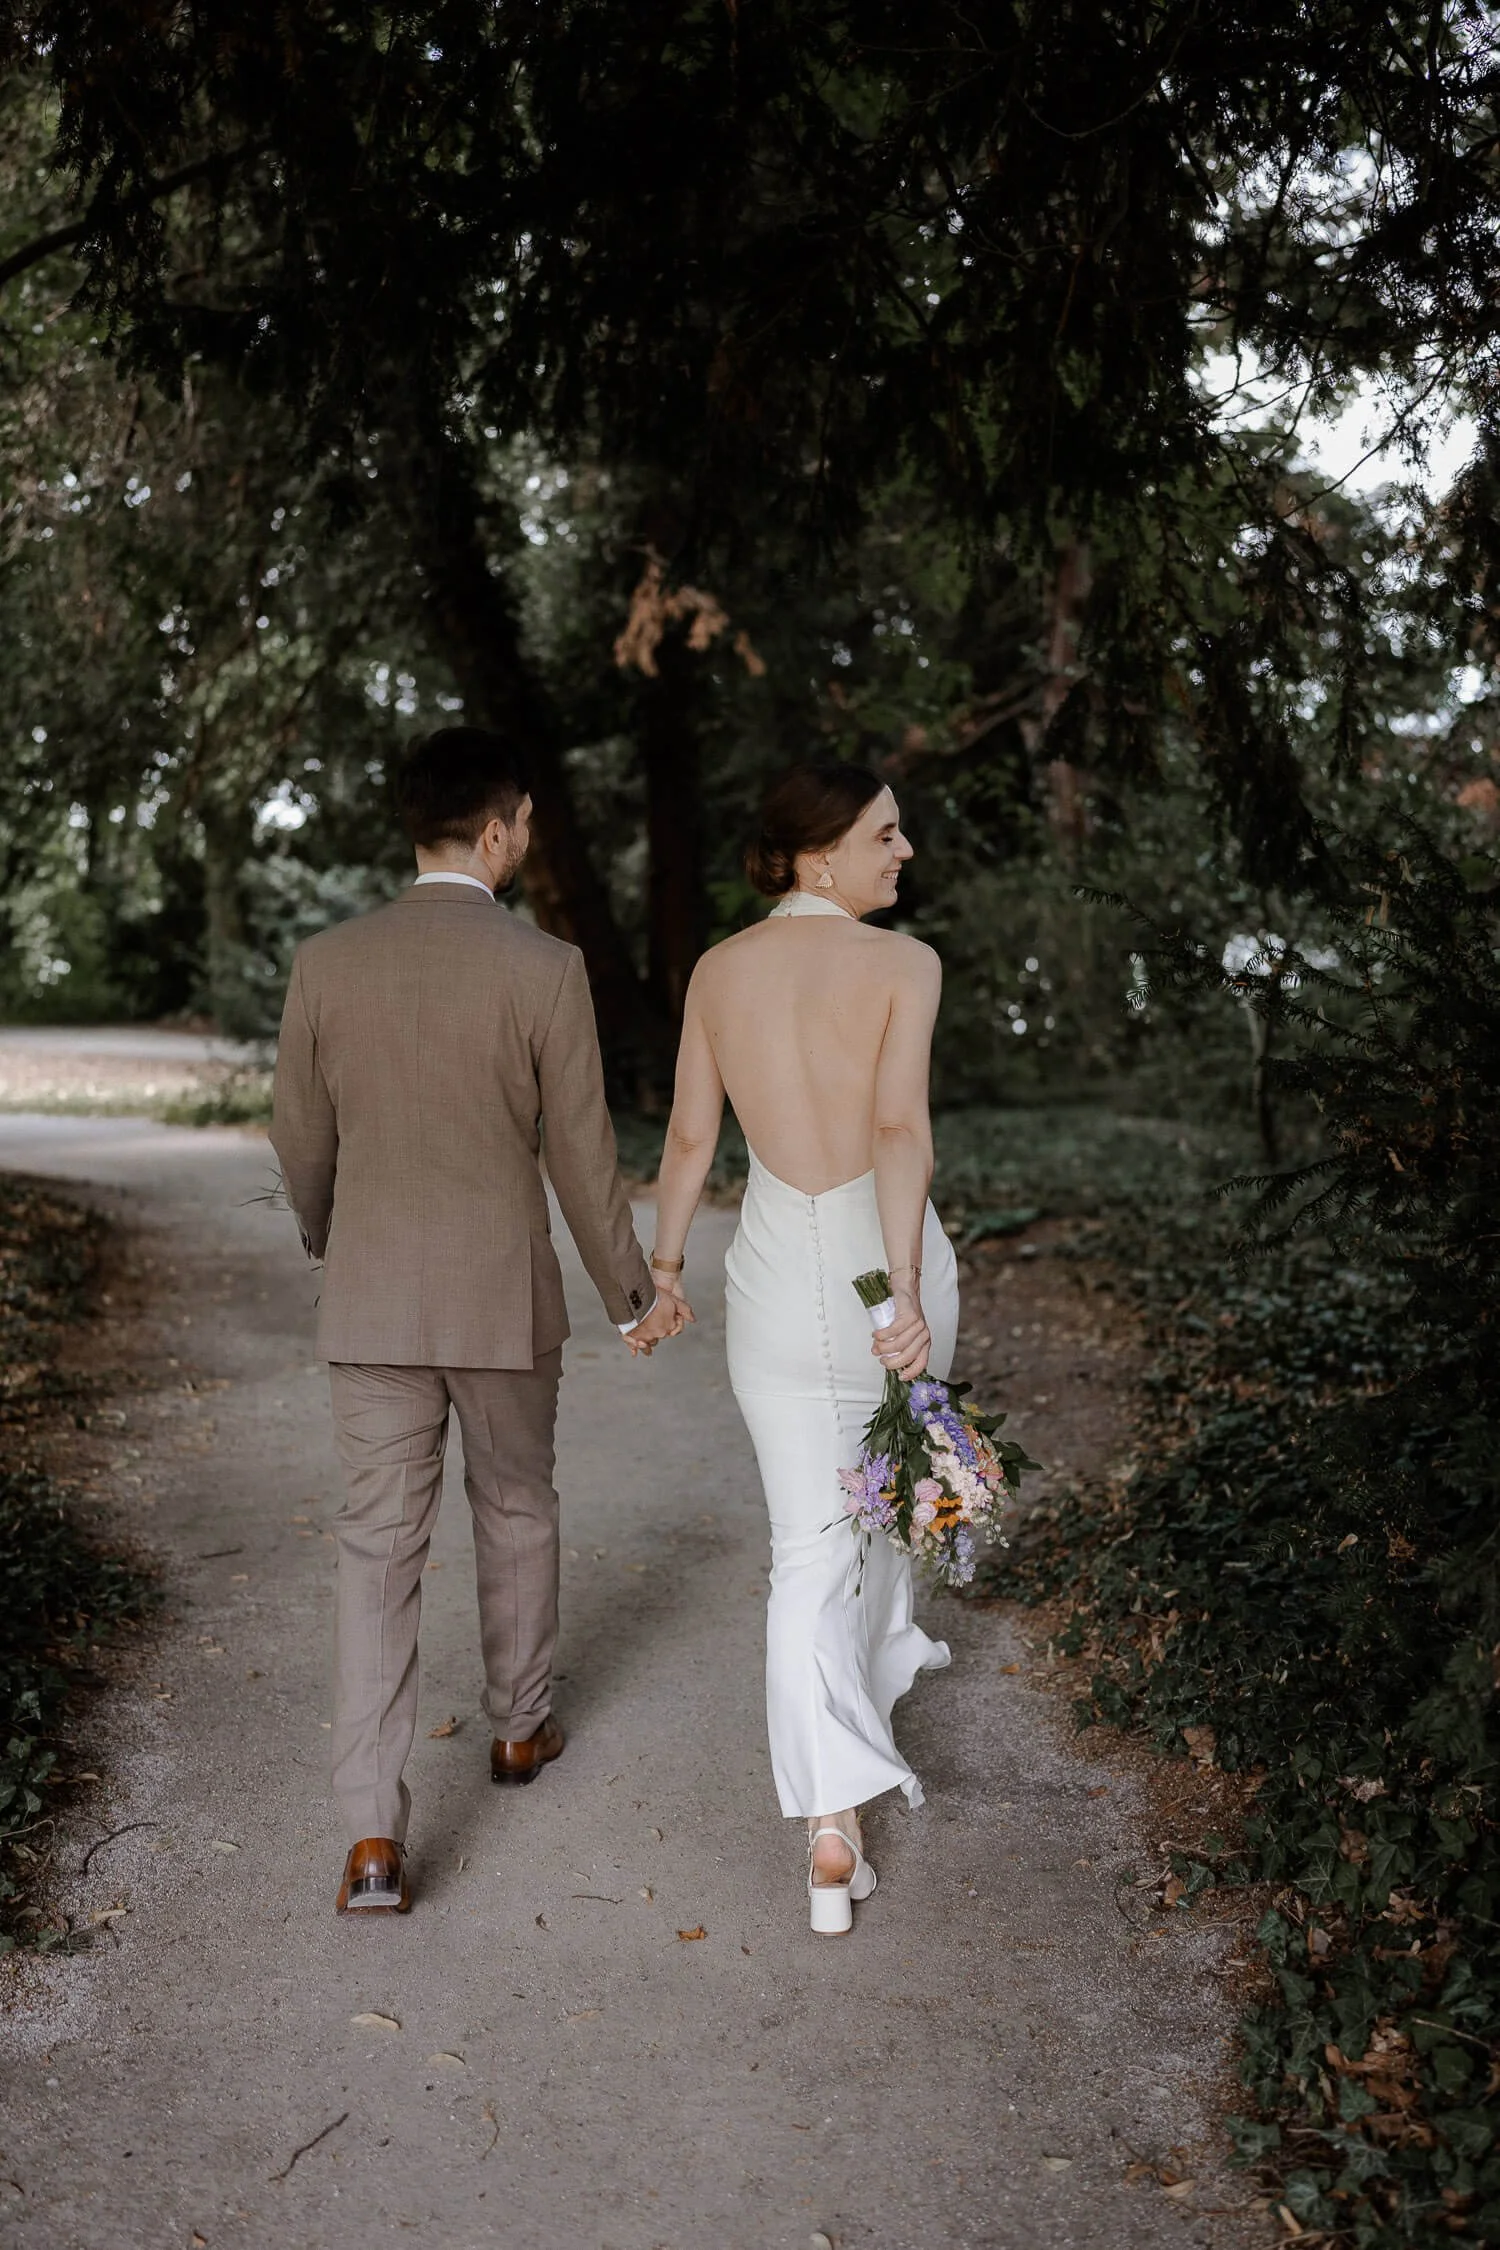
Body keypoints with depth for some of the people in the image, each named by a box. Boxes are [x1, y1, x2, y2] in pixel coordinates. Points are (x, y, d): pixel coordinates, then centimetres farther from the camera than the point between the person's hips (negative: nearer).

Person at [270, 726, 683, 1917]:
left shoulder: (326, 963, -3)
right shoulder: (545, 969, -12)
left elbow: (301, 1140, 6)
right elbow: (582, 1155, -8)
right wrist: (633, 1292, 7)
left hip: (373, 1298, 2)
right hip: (506, 1296, -1)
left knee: (378, 1548, 5)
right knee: (516, 1512, 21)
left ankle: (374, 1837, 0)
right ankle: (521, 1726, 40)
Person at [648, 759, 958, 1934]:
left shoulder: (719, 970, 2)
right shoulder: (904, 963, -10)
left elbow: (690, 1134, 7)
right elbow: (900, 1127, -23)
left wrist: (664, 1260, 20)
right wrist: (904, 1288, -29)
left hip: (778, 1265, 2)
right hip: (887, 1259, -2)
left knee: (807, 1547, 5)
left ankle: (832, 1828, -2)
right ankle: (882, 1651, 54)